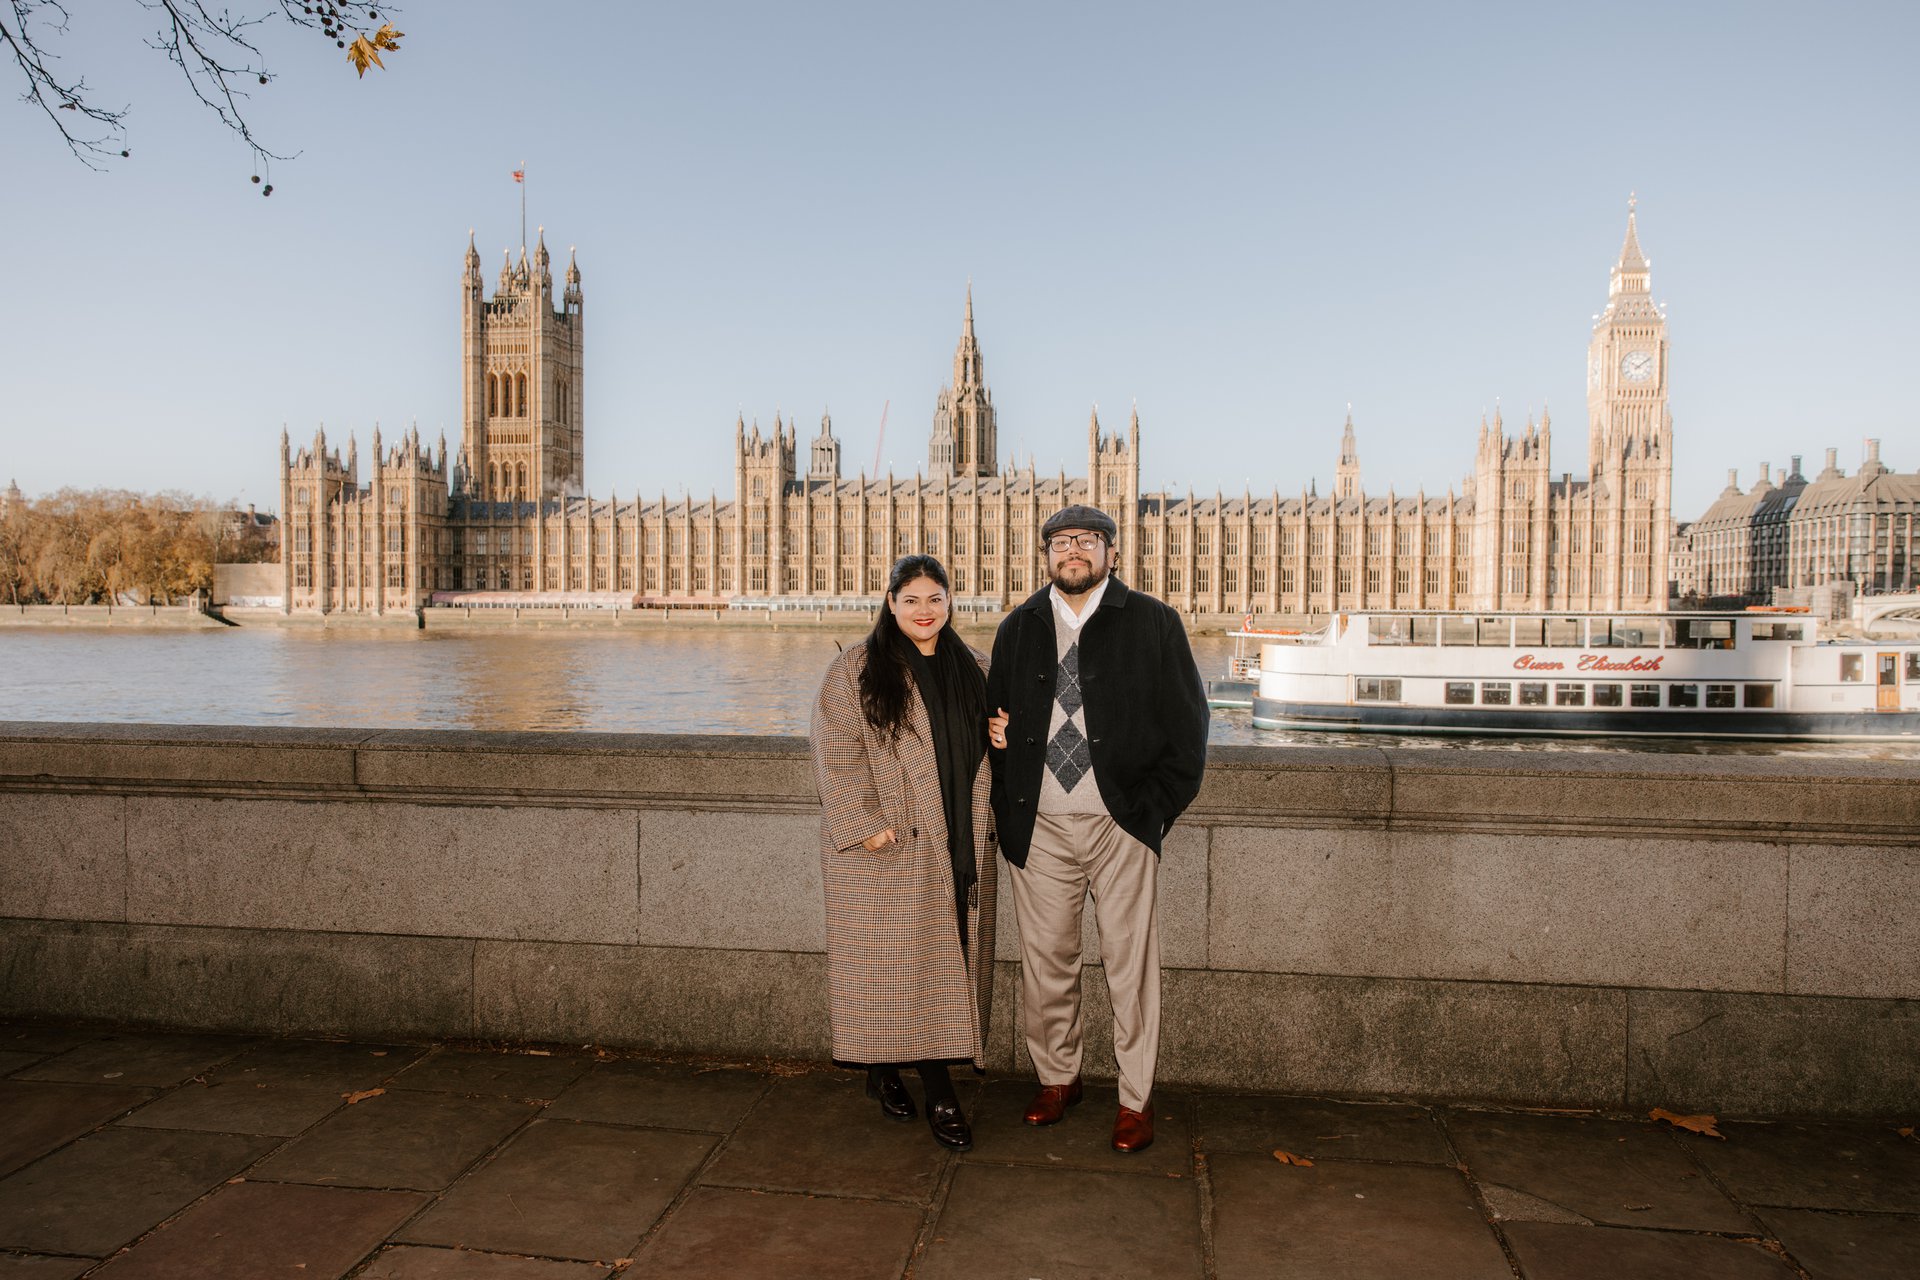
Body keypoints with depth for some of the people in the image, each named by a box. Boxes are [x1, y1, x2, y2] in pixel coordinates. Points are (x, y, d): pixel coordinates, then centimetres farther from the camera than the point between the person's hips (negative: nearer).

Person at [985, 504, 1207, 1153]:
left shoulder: (1152, 622, 1)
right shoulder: (1017, 629, 11)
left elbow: (1187, 722, 2)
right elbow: (997, 715, 22)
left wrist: (1158, 805, -3)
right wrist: (997, 732, 0)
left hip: (1121, 824, -3)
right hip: (1040, 826, 3)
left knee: (1130, 965, 3)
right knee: (1045, 959, 11)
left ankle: (1136, 1098, 19)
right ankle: (1057, 1077, 30)